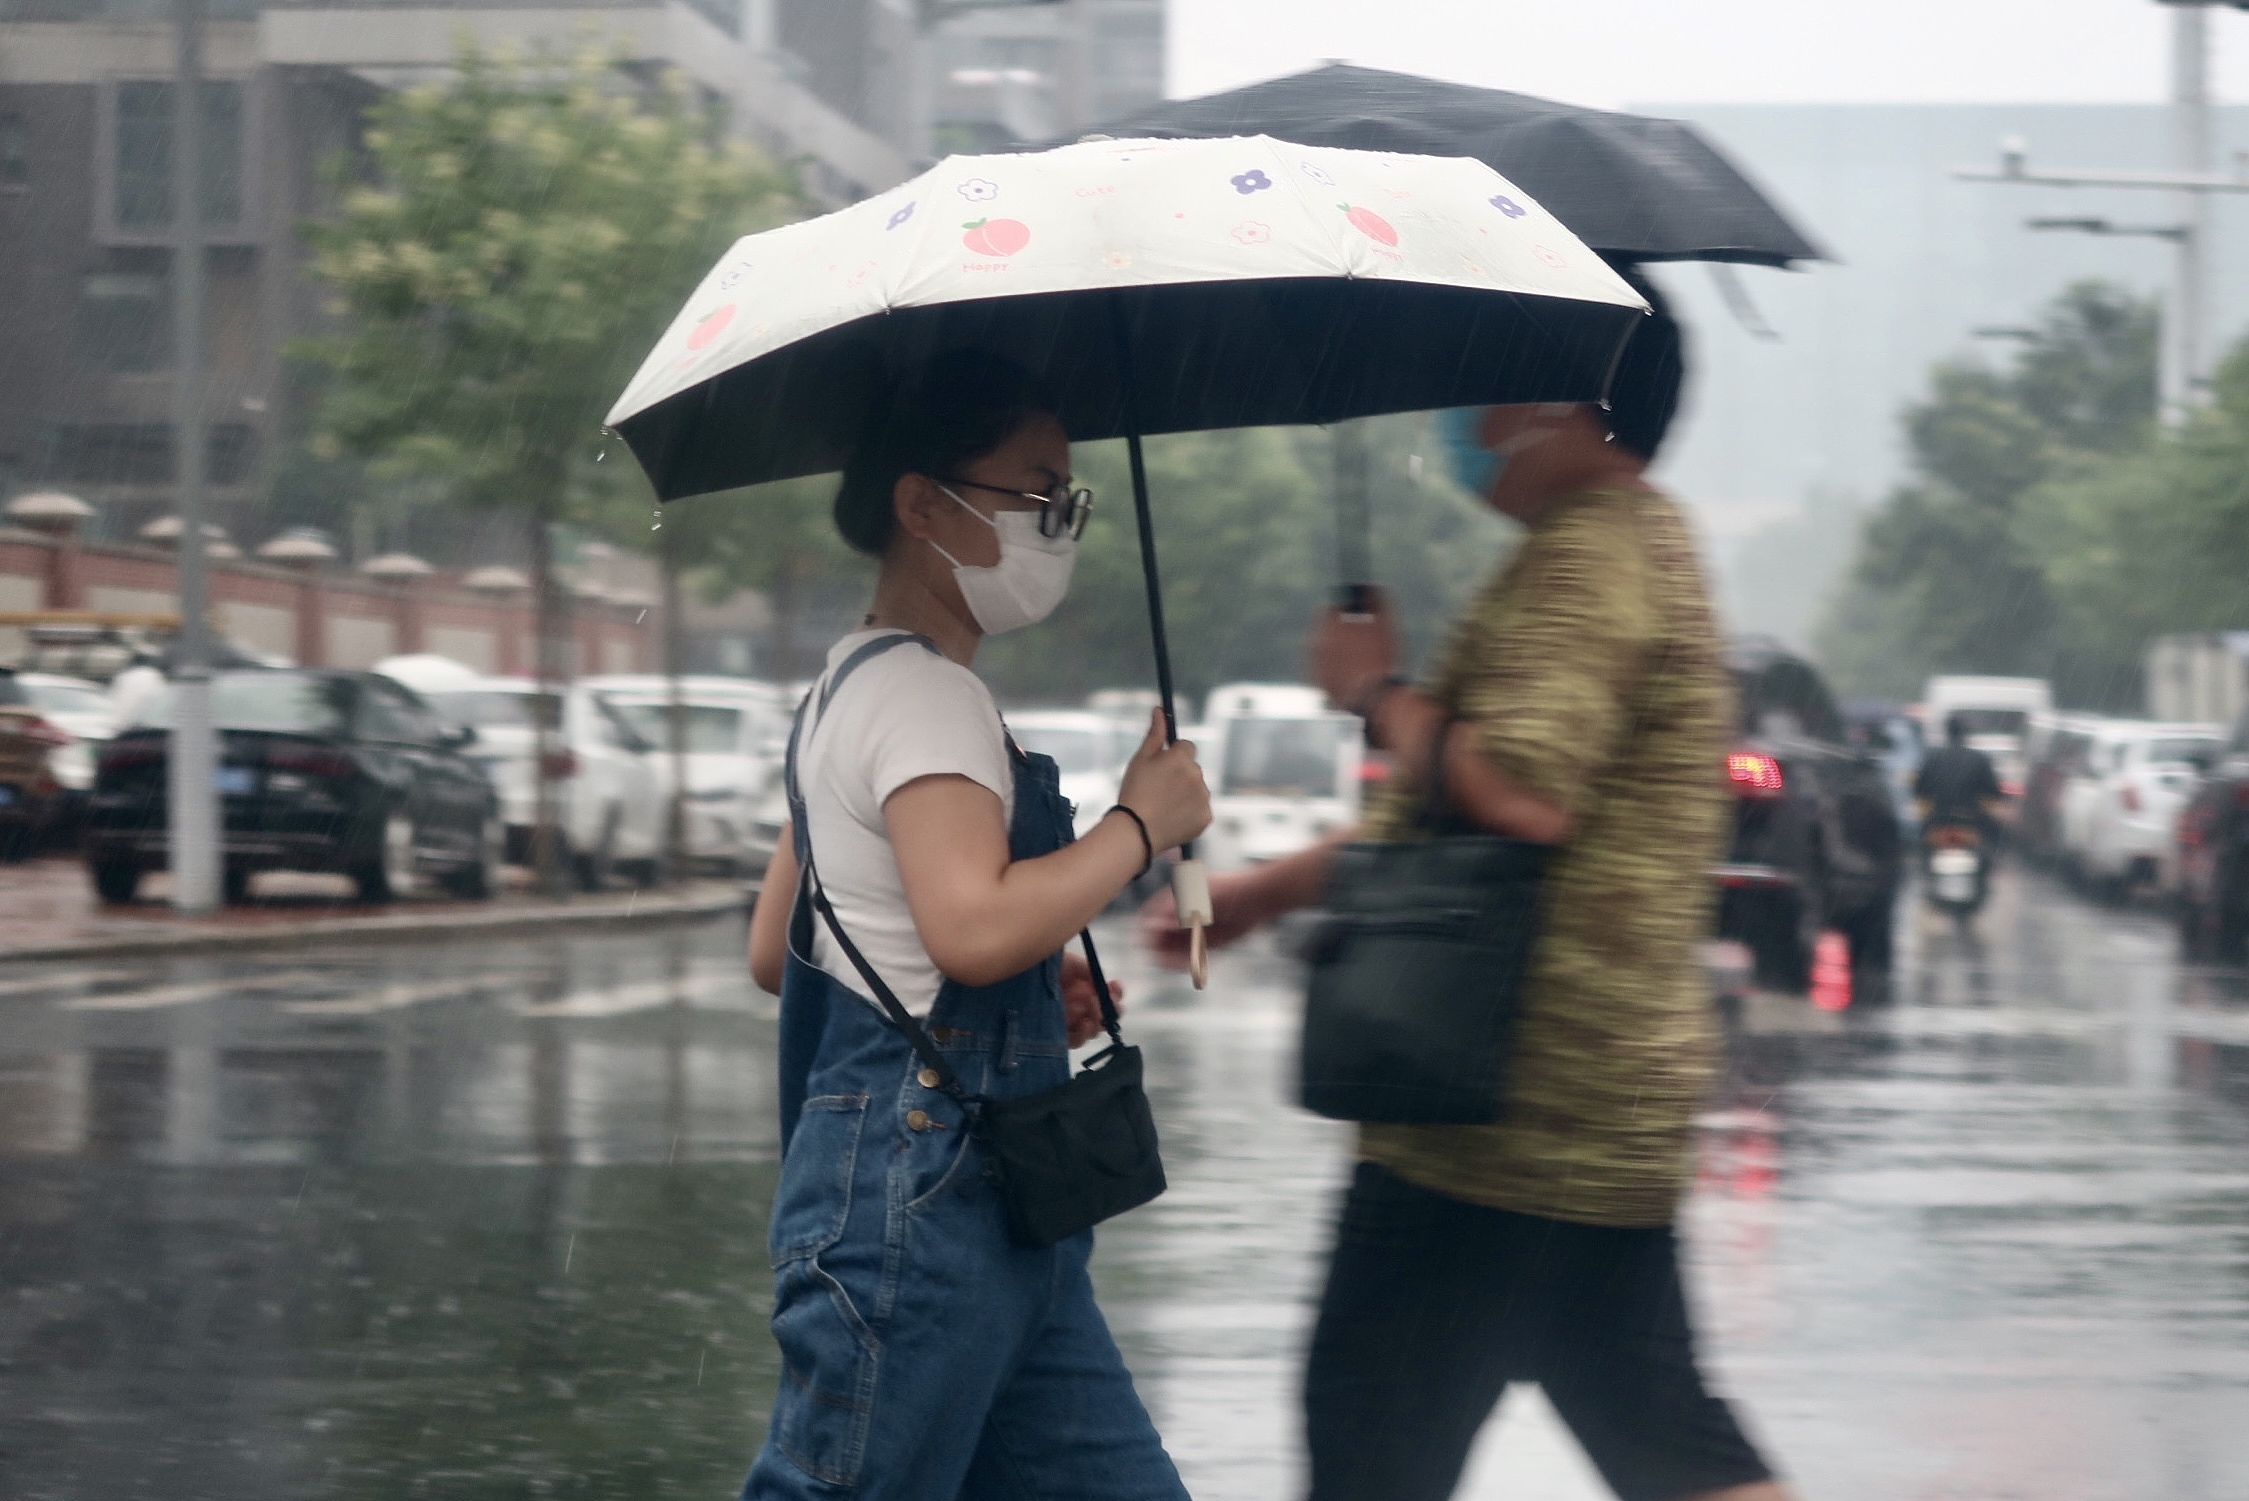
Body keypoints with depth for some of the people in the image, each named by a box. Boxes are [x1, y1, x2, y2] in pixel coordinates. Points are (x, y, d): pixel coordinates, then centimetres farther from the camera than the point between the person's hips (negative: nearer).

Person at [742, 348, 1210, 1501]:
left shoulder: (854, 684, 18)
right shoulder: (922, 694, -13)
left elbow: (775, 950, 22)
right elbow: (973, 923, -28)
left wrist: (1038, 992, 17)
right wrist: (1142, 824, -13)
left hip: (989, 1198, 11)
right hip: (918, 1182, -11)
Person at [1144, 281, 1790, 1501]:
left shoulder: (1587, 558, -14)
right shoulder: (1641, 544, 20)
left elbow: (1523, 793, -28)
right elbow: (1445, 814, 26)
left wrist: (1380, 695, -11)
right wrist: (1265, 891, 22)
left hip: (1514, 1113, -10)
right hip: (1607, 1112, 10)